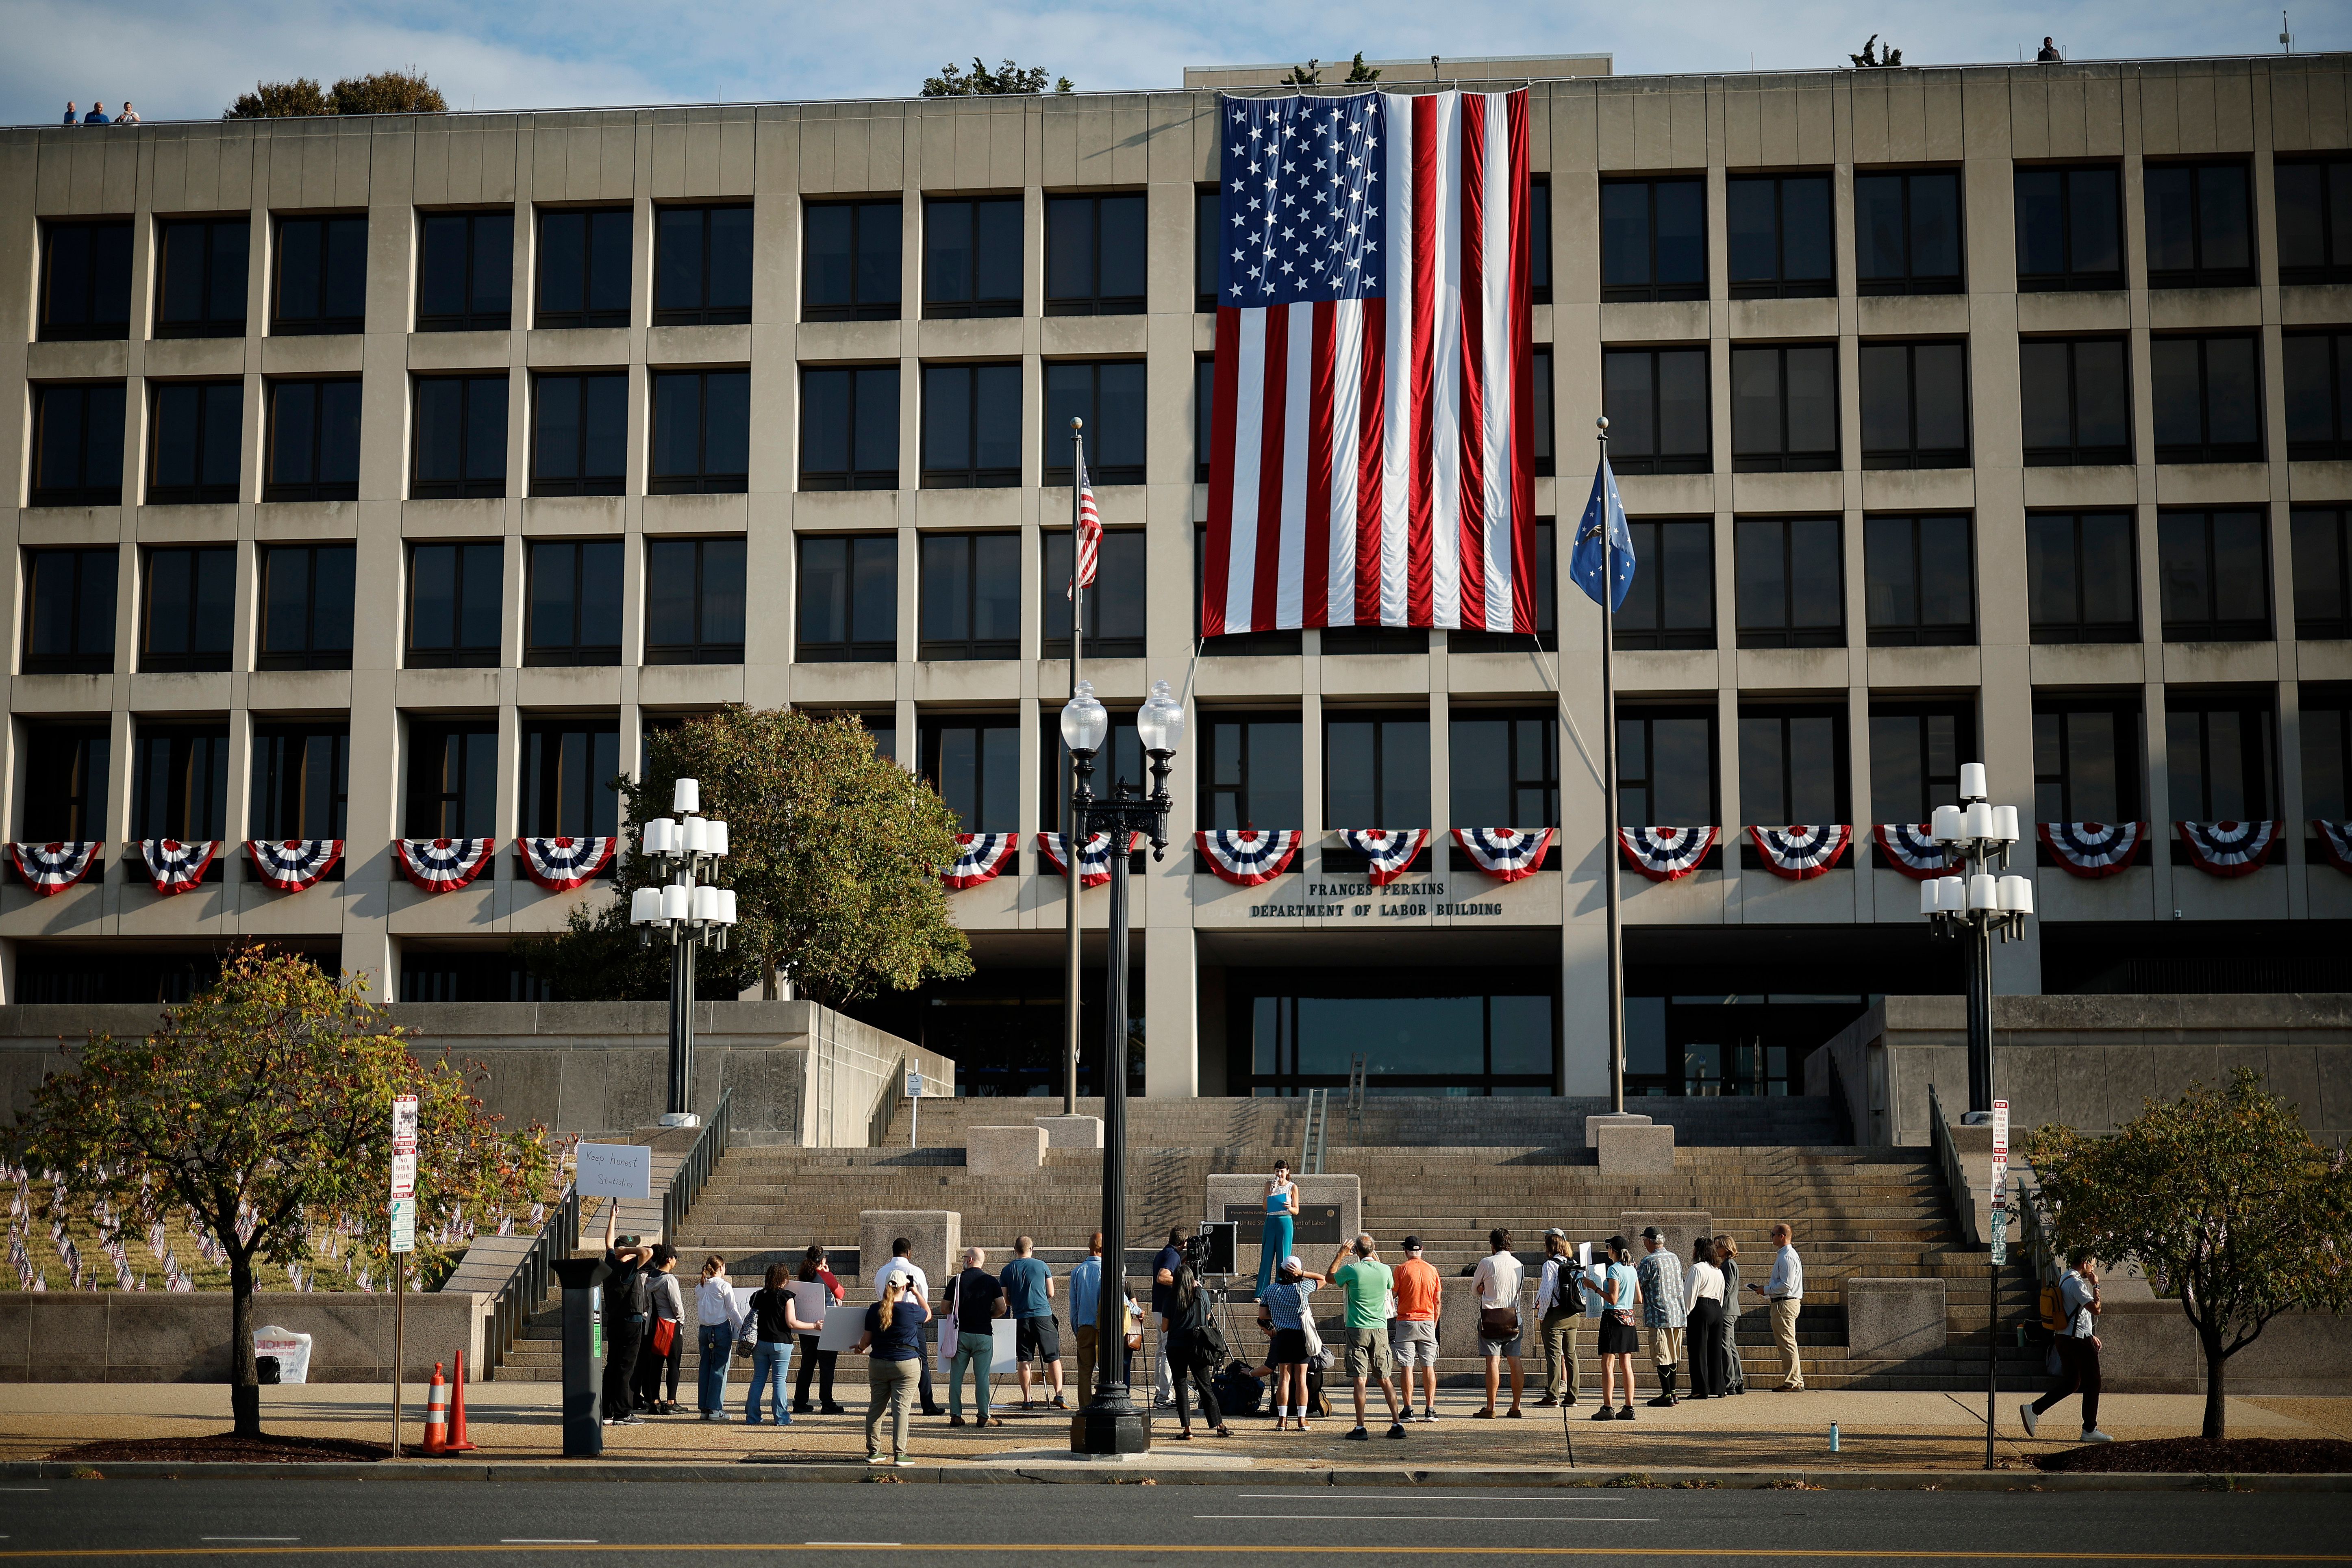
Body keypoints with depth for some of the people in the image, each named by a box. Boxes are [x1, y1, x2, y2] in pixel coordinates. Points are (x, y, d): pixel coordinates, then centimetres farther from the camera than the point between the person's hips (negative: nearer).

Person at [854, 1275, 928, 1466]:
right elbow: (928, 1314, 14)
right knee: (900, 1408, -4)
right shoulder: (911, 1309, -8)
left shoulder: (874, 1310, 1)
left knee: (876, 1407, 12)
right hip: (905, 1364, -4)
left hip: (878, 1363, 4)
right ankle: (899, 1454, -7)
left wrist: (859, 1348, 29)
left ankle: (873, 1452, 16)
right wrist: (916, 1292, 22)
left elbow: (866, 1340, 7)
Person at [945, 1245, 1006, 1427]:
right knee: (982, 1376, 1)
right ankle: (983, 1416, 2)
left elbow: (946, 1308, 4)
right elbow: (1002, 1308, -3)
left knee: (956, 1376, 7)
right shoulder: (992, 1282, 0)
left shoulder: (956, 1281, 0)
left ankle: (956, 1415, 7)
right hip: (984, 1335, 0)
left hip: (960, 1333, 0)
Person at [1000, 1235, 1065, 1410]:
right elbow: (1051, 1294, 6)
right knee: (1053, 1358, 5)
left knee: (1025, 1360, 6)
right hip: (1044, 1316, -1)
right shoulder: (1041, 1266, 1)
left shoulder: (1008, 1270, 4)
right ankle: (1059, 1395, -5)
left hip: (1021, 1318, 1)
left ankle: (1027, 1400, 4)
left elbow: (1005, 1300, 6)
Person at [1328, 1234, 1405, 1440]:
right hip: (1380, 1329, 3)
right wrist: (1378, 1260, 28)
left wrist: (1340, 1256, 22)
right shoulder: (1385, 1270, -1)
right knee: (1386, 1379, 11)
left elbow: (1330, 1278, 11)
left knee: (1359, 1379, -3)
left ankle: (1361, 1428, -5)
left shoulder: (1352, 1270, -9)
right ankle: (1397, 1424, 11)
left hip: (1358, 1330, -3)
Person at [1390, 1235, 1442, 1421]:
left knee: (1406, 1367, -2)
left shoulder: (1401, 1269, -4)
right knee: (1429, 1367, 6)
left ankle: (1408, 1410, -5)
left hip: (1406, 1321, -3)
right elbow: (1438, 1302, 8)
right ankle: (1430, 1410, 3)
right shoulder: (1432, 1270, 5)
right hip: (1427, 1322, 3)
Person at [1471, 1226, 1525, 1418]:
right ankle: (1516, 1408, 9)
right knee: (1515, 1360, 7)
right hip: (1513, 1316, 5)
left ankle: (1490, 1408, -7)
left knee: (1493, 1361, -6)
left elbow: (1475, 1288, 5)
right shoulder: (1520, 1265, 7)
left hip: (1491, 1317, -5)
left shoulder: (1487, 1263, -7)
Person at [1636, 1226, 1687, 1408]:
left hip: (1659, 1314, -7)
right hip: (1677, 1313, 7)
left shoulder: (1649, 1261, -13)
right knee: (1673, 1355, 14)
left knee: (1662, 1356, -3)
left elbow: (1639, 1286, -8)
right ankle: (1673, 1393, 18)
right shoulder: (1674, 1258, 11)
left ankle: (1667, 1395, -3)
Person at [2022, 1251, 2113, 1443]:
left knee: (2071, 1383, 14)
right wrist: (2096, 1286, -8)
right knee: (2092, 1383, 1)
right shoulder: (2077, 1283, -17)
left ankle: (2033, 1410, 5)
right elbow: (2096, 1309, -21)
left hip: (2066, 1339, 10)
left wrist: (2091, 1335, 26)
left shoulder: (2064, 1281, 16)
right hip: (2079, 1340, -10)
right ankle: (2090, 1430, 6)